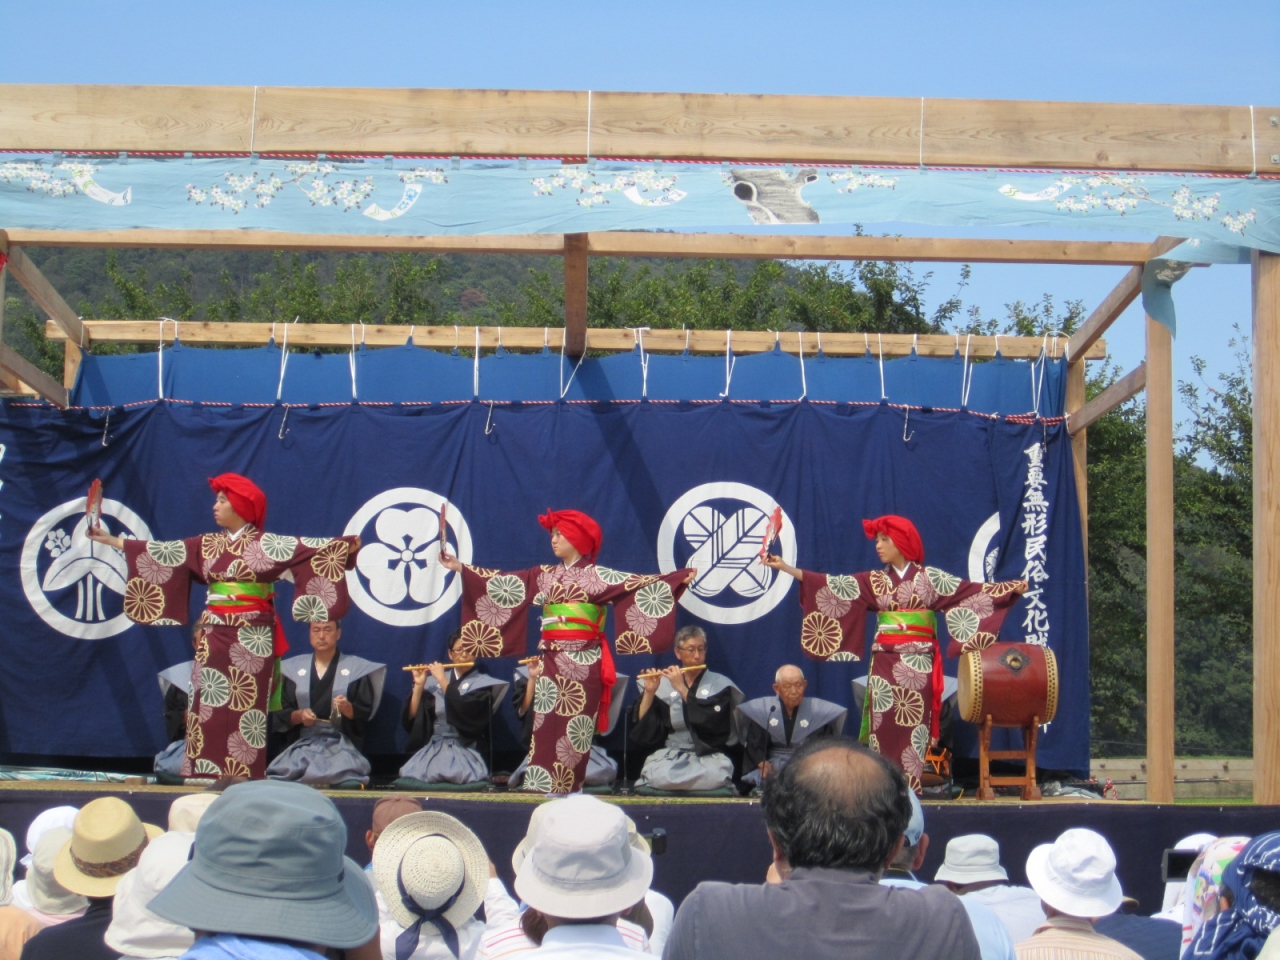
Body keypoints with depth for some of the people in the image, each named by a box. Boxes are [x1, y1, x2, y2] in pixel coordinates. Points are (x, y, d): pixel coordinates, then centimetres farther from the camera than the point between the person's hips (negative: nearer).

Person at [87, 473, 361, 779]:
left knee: (243, 707, -6)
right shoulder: (206, 545, 12)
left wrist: (344, 546, -28)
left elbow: (306, 548, -13)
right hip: (214, 636, 5)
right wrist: (112, 540, 14)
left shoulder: (266, 544, -3)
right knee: (207, 705, 3)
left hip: (250, 638, -5)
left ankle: (244, 777, -2)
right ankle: (204, 775, 8)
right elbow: (162, 551, 14)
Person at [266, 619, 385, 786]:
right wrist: (298, 716, -10)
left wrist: (348, 709, -17)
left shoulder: (357, 669, 10)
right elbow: (279, 714, 11)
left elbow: (365, 714, 4)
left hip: (342, 744, -2)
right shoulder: (292, 668, 15)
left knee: (350, 784, -33)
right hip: (301, 743, 2)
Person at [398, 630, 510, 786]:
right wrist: (419, 685, -2)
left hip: (465, 752, -3)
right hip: (432, 750, 3)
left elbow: (464, 713, -17)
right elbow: (412, 718, 8)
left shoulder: (483, 683, 2)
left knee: (456, 774, -32)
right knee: (411, 776, -24)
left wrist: (443, 681, -11)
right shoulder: (434, 680, 12)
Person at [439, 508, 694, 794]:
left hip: (582, 661, -5)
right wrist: (460, 567, 10)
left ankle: (568, 785, 0)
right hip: (552, 659, 5)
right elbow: (502, 582, 13)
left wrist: (679, 578, -20)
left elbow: (633, 582, -10)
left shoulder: (596, 576, 0)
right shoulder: (544, 576, 14)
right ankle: (541, 783, 2)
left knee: (573, 724, -5)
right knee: (546, 722, 0)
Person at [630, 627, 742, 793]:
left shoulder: (720, 684, 6)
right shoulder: (663, 683, 9)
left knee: (714, 775, -34)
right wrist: (649, 692, -10)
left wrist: (682, 689, -13)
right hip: (668, 755, 0)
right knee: (659, 776, -33)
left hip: (709, 756, 0)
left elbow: (713, 722, -13)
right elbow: (642, 728, 3)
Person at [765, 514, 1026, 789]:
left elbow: (969, 591, -2)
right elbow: (833, 586, 6)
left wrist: (1011, 588, -13)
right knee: (883, 727, -1)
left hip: (917, 666, -2)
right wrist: (785, 567, 0)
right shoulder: (874, 581, 10)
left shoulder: (930, 578, 3)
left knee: (911, 726, -4)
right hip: (884, 663, 3)